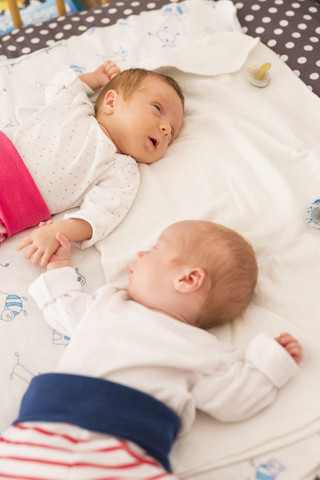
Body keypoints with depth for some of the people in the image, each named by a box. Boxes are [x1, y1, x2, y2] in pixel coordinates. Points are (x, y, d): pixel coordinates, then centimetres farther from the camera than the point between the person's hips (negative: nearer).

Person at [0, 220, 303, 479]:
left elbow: (231, 399, 8)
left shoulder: (202, 350, 11)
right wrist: (58, 265, 47)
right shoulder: (106, 303, 25)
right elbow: (64, 310, 40)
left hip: (125, 456, -1)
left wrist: (273, 361, 5)